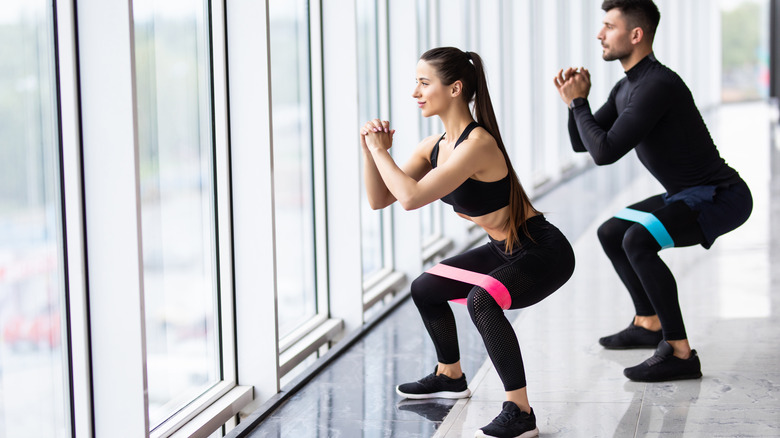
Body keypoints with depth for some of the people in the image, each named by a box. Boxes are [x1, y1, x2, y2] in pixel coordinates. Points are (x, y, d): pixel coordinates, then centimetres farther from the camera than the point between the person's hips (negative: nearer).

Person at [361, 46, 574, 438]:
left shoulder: (477, 143, -28)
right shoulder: (433, 147, 0)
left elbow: (411, 198, -35)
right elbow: (379, 199, 5)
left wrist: (380, 150, -22)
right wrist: (370, 150, -8)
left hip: (543, 254, -10)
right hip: (506, 250, 10)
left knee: (482, 300, -36)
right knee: (425, 289, 21)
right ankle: (450, 376, 44)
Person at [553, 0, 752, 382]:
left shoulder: (658, 86, -24)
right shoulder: (626, 88, 9)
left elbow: (604, 152, -27)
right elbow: (581, 144, 15)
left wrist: (578, 102, -12)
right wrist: (576, 99, -2)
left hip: (720, 196, -11)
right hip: (690, 194, 11)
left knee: (638, 241, -30)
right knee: (611, 233, 19)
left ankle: (680, 353, -25)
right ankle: (649, 325, 32)